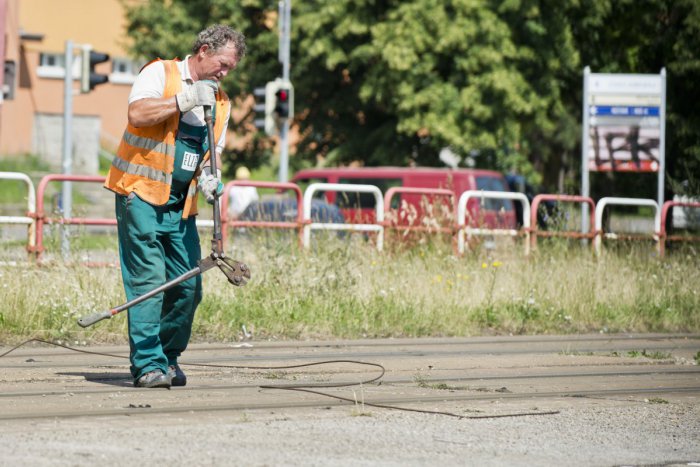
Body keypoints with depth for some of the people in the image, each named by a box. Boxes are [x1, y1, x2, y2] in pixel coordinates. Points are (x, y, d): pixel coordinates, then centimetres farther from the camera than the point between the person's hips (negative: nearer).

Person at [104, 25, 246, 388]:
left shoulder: (220, 101, 17)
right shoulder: (160, 73, -3)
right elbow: (137, 114, -19)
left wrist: (209, 176, -3)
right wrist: (184, 101, -18)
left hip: (181, 204, 7)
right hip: (141, 194, -6)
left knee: (188, 286, 2)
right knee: (148, 280, -12)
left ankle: (169, 358, 18)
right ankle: (147, 364, -12)